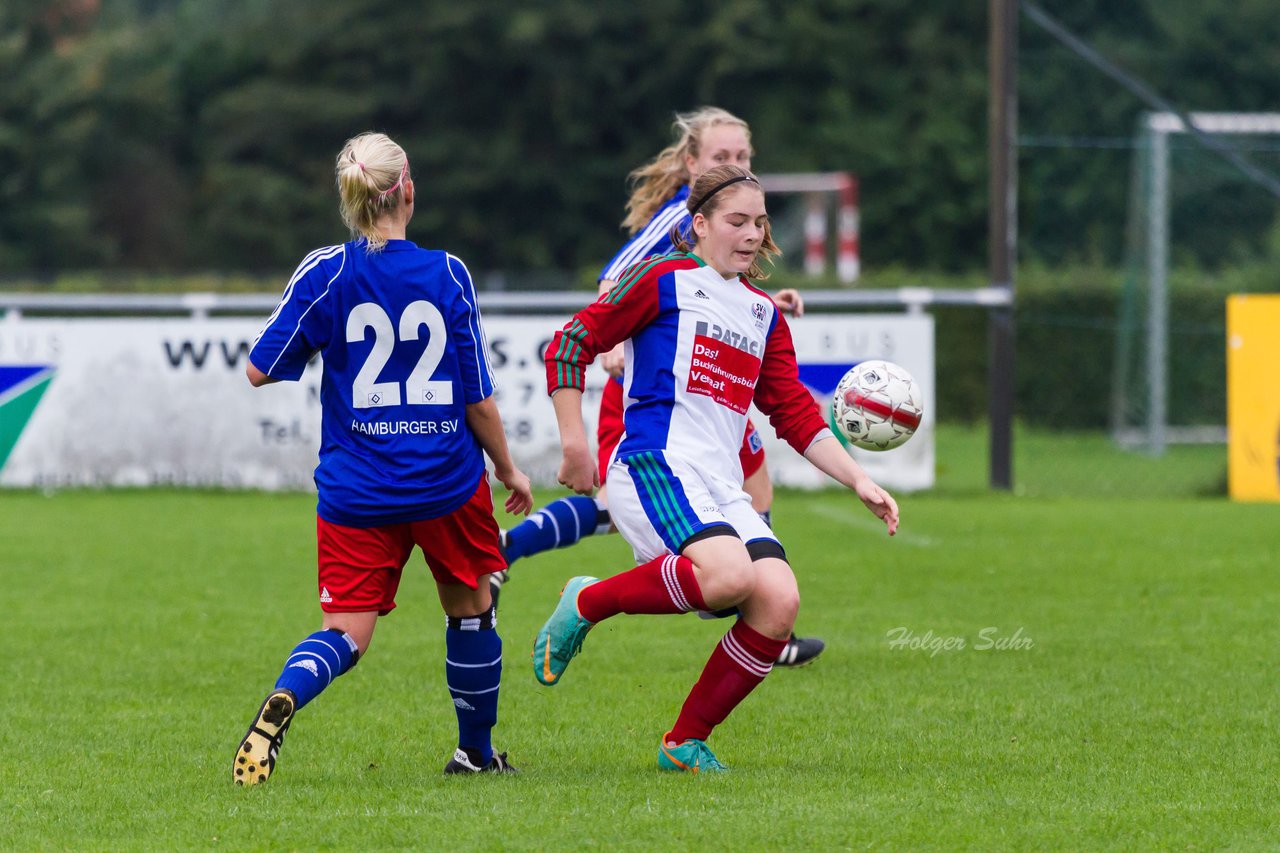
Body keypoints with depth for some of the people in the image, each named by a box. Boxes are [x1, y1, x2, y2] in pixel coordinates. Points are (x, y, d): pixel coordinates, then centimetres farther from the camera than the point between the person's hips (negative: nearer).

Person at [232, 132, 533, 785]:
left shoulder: (325, 274, -7)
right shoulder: (447, 274, -5)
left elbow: (260, 370, -4)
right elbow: (478, 395, -2)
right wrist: (507, 468, 14)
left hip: (356, 489, 0)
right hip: (448, 483, 0)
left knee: (346, 632, 1)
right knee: (470, 605, 23)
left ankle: (282, 700, -30)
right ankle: (475, 750, 33)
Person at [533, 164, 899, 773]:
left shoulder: (764, 315, 23)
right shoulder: (663, 279, 3)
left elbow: (796, 415, 24)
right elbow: (569, 346, 2)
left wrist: (858, 481, 14)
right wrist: (574, 445, -4)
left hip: (724, 490, 7)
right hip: (655, 466, -7)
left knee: (780, 601, -16)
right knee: (730, 575, -32)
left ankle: (685, 743, -3)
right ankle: (587, 604, -9)